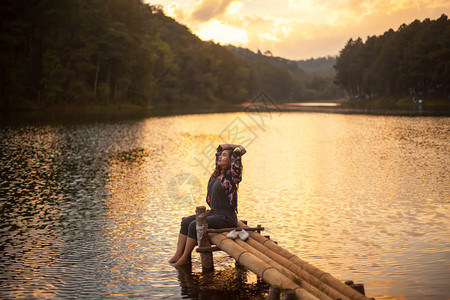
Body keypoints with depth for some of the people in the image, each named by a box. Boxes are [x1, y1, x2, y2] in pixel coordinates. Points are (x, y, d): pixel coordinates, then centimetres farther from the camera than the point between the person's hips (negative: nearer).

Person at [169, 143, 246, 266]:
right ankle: (178, 254, -5)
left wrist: (237, 149, -5)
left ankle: (185, 257, -8)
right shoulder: (217, 172, 10)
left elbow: (237, 152, -25)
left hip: (226, 217, -8)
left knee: (194, 225, -21)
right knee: (185, 222, -5)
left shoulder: (232, 175, -13)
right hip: (213, 212, 8)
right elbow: (220, 147, 20)